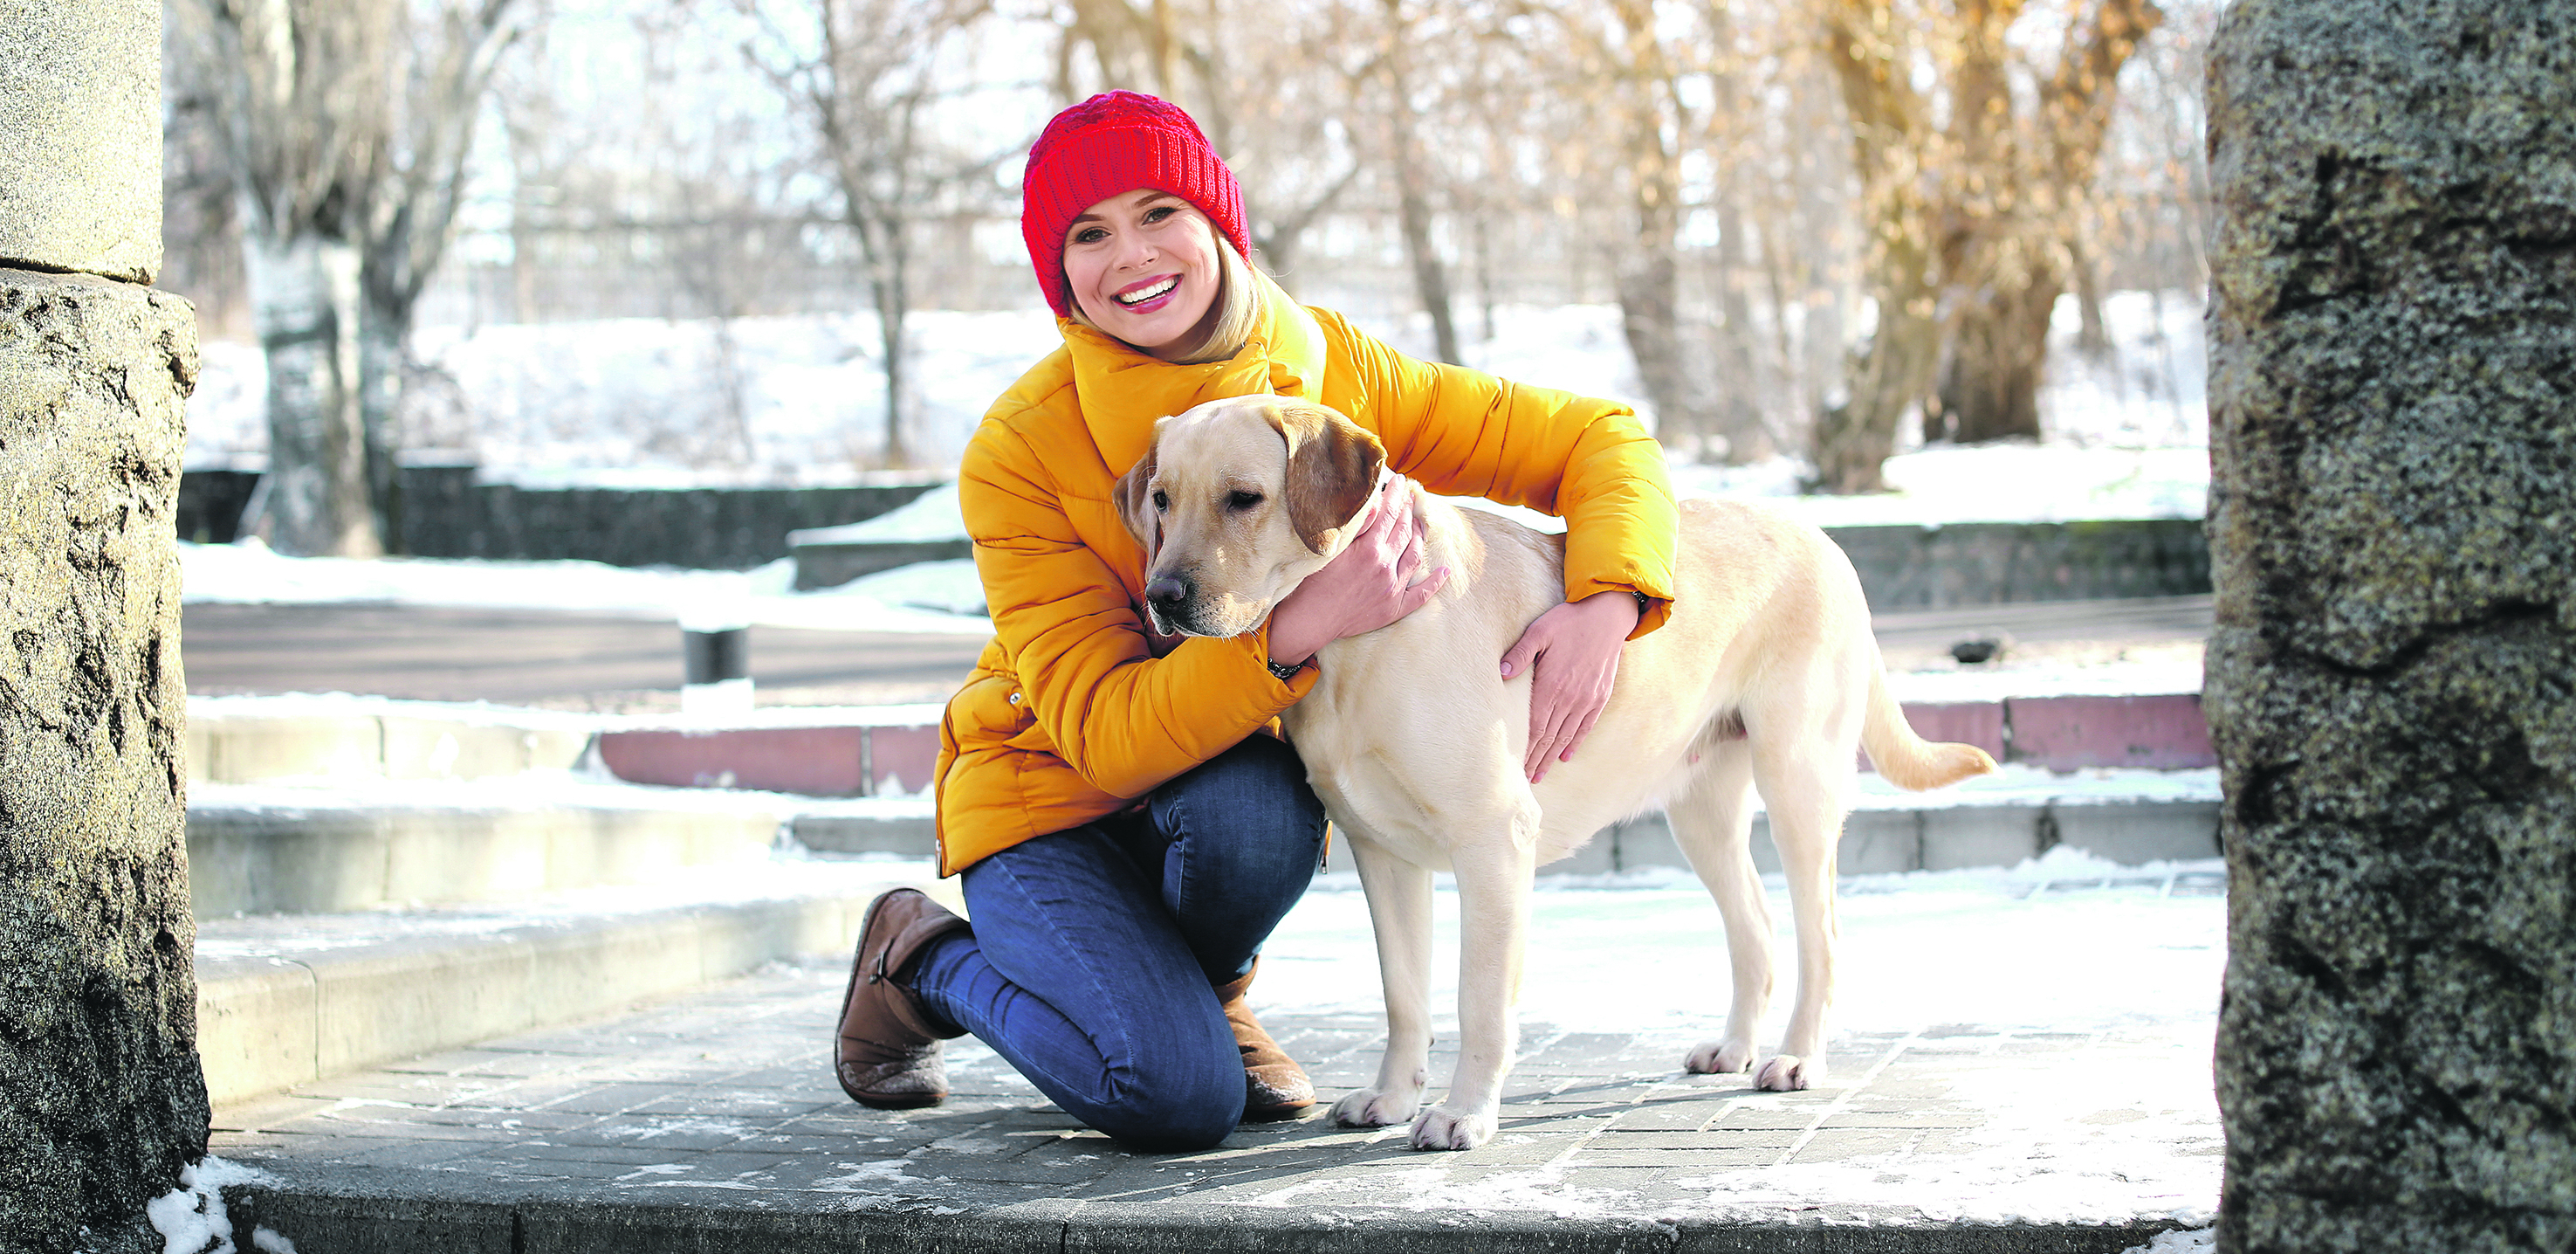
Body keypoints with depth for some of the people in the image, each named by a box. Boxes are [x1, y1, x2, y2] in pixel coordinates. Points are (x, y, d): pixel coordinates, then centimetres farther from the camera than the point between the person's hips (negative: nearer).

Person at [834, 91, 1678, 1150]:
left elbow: (1597, 438, -7)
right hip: (1050, 801, -3)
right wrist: (1299, 628, -41)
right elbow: (1100, 729, -27)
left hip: (1237, 776, 3)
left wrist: (1606, 604, -28)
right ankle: (921, 960, 5)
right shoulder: (1020, 450, -22)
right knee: (1180, 1097, -25)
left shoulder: (1332, 370, -12)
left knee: (1258, 812, -33)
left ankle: (1209, 983, 2)